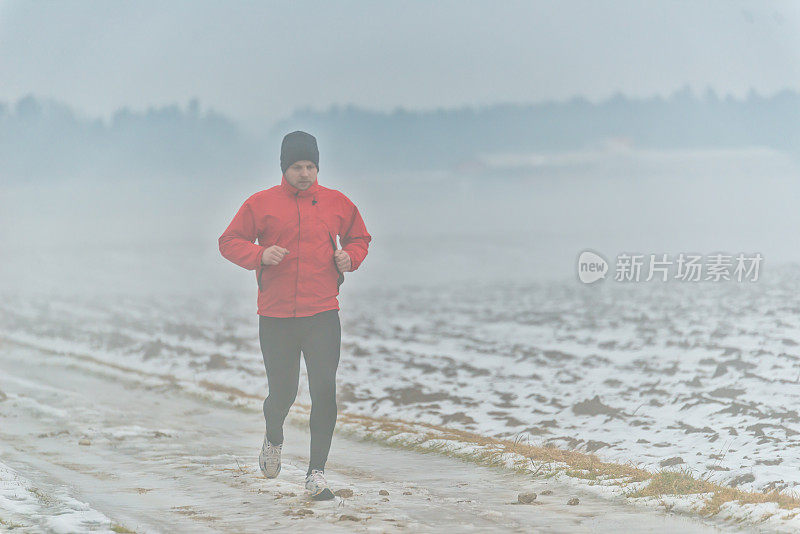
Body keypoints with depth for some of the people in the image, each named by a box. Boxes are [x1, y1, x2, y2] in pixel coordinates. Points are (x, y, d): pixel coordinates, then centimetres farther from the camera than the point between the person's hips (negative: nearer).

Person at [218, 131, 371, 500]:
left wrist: (350, 257, -2)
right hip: (276, 316, -1)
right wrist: (259, 254, -14)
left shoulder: (337, 204, 7)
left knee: (325, 391, -11)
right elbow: (229, 242, 5)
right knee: (282, 393, 6)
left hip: (323, 314, 1)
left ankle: (316, 473, -5)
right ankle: (273, 438, 41)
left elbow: (359, 238, 21)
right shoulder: (261, 204, 2)